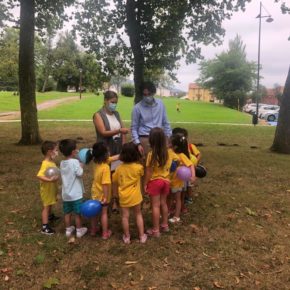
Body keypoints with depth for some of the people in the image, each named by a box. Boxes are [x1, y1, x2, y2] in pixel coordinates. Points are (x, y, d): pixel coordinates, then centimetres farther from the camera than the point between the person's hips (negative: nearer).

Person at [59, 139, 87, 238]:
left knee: (67, 213, 17)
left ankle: (68, 229, 31)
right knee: (77, 213, 9)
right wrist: (81, 166, -3)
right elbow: (79, 173, -21)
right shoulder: (75, 162, -19)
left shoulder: (62, 163, 3)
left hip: (65, 193, 6)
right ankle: (79, 230, 22)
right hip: (76, 194, -6)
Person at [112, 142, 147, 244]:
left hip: (123, 196, 1)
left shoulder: (119, 168, -6)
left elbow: (114, 182, 5)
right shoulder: (139, 167, -13)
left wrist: (116, 192, 21)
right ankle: (142, 236, 21)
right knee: (138, 214, 15)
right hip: (135, 196, -1)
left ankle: (127, 237, 21)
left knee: (125, 216, 10)